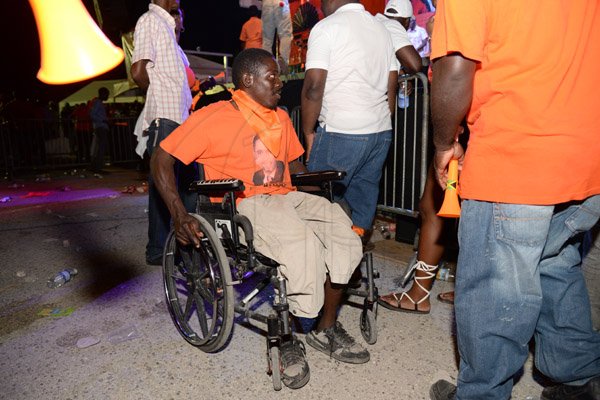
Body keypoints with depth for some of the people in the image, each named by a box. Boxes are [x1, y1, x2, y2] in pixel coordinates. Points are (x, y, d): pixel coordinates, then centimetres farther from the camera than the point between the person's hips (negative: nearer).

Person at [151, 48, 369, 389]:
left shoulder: (281, 119, 20)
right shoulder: (214, 117, 0)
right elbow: (161, 160, 0)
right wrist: (179, 216, -10)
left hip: (286, 196, 7)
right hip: (244, 205, -6)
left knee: (341, 228, -18)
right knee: (303, 244, -33)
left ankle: (327, 329, -1)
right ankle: (286, 341, -9)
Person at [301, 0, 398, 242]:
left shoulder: (326, 27, -4)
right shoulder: (380, 28, 18)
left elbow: (314, 86, -13)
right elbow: (392, 86, 19)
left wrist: (308, 131, -4)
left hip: (341, 134, -7)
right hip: (381, 132, 8)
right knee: (365, 197, 12)